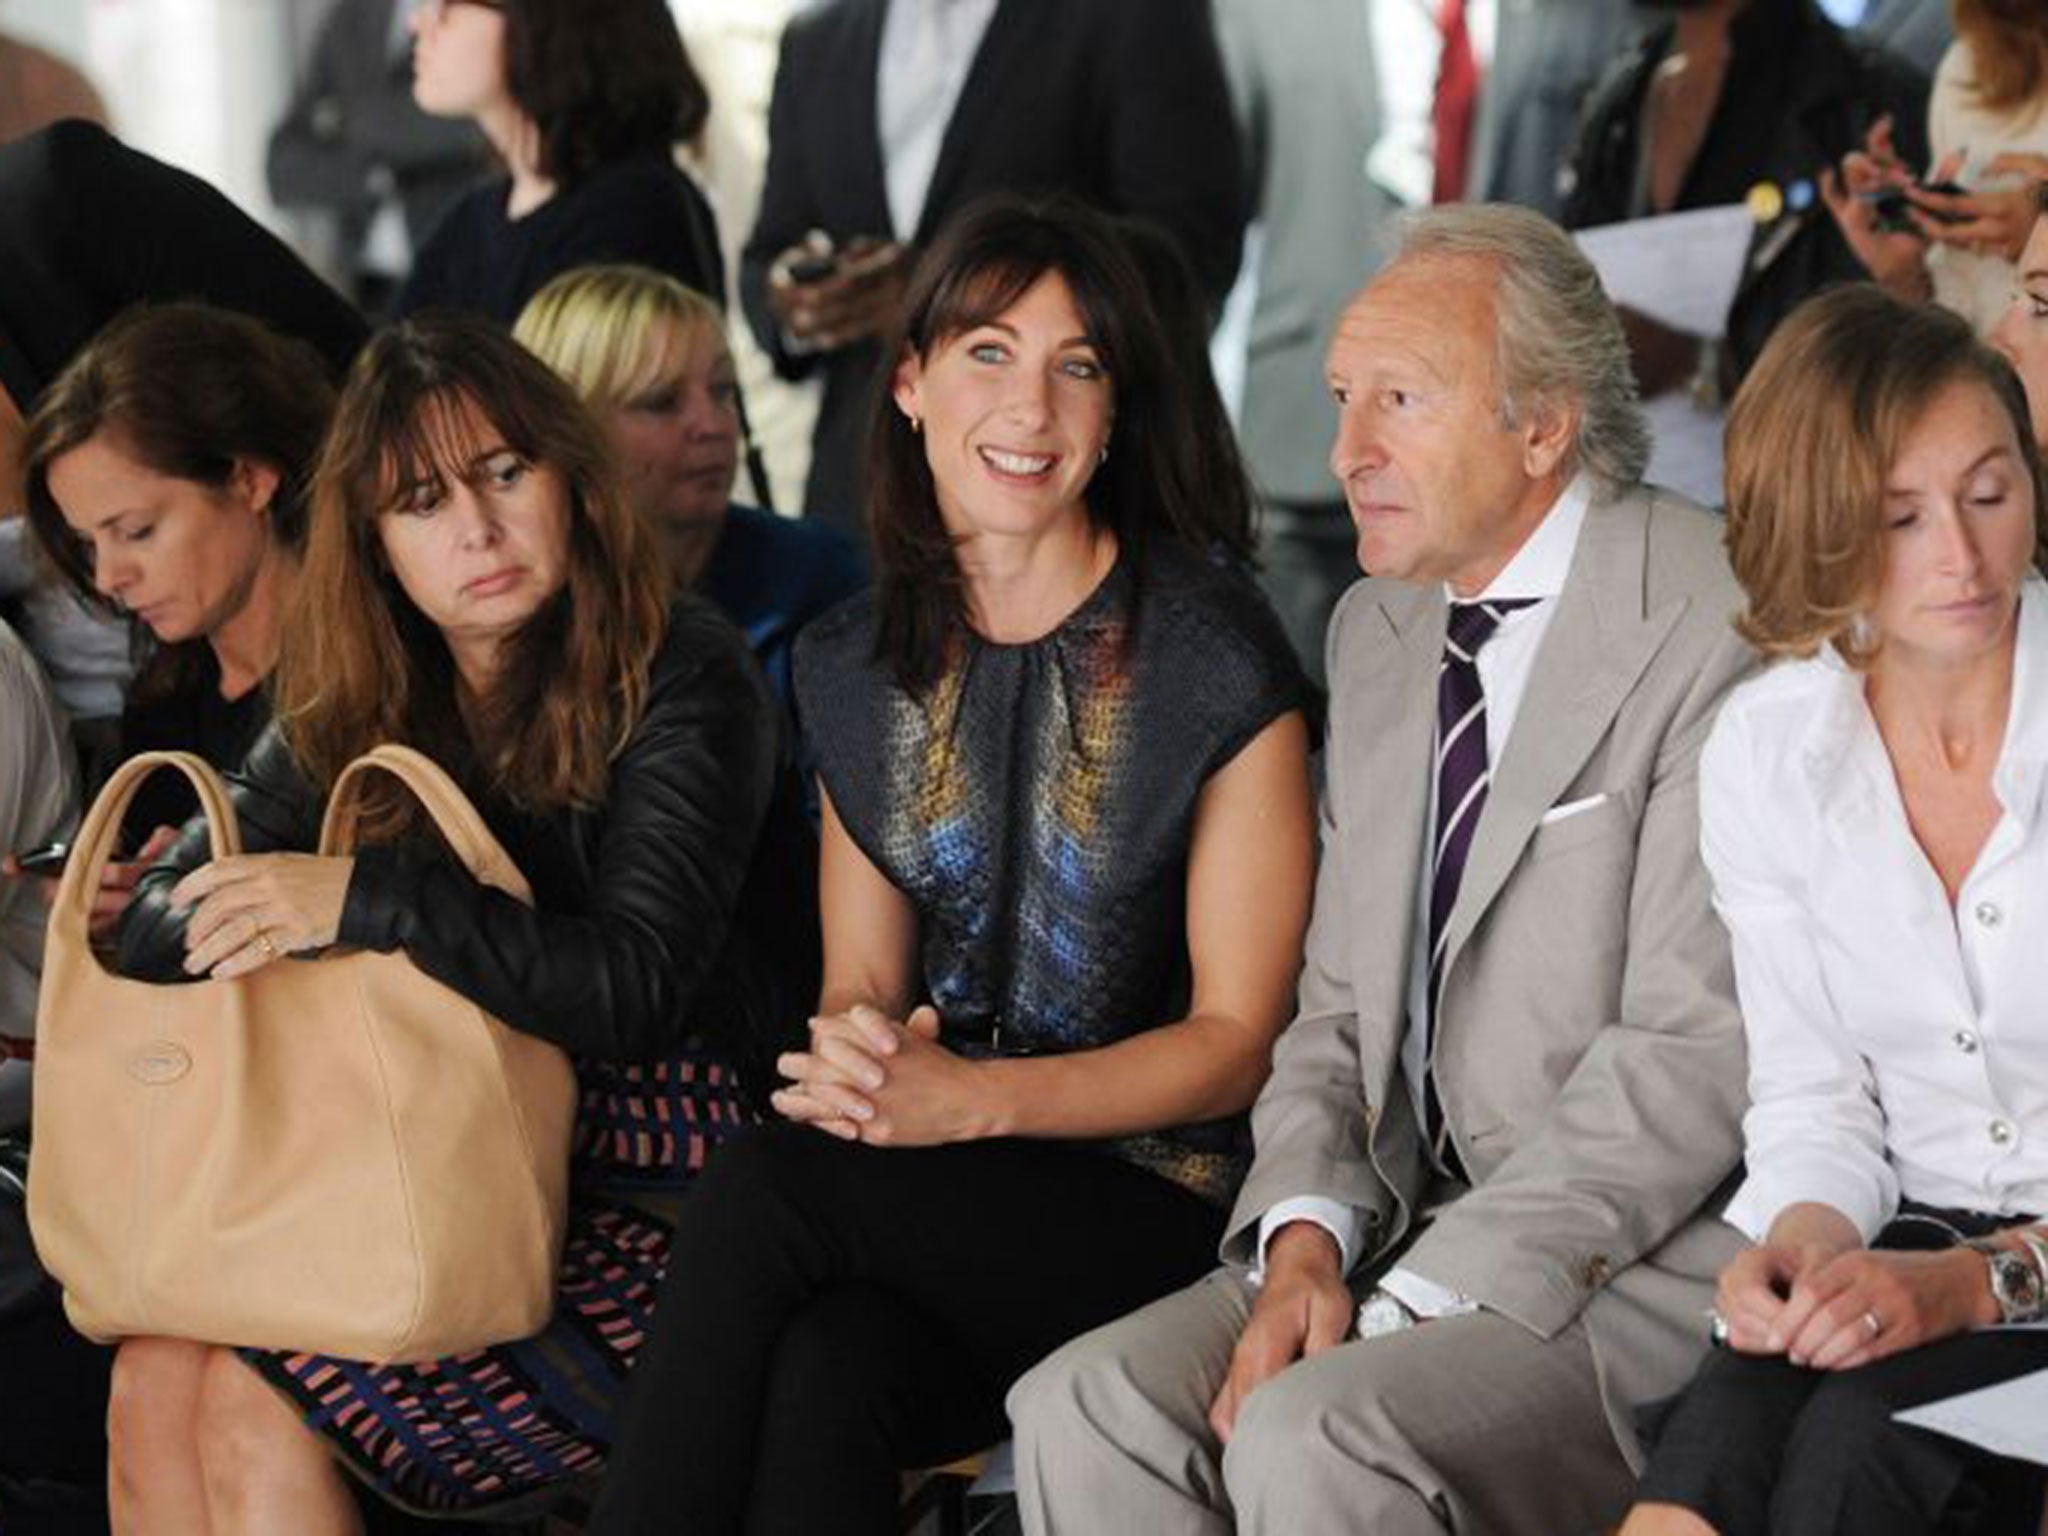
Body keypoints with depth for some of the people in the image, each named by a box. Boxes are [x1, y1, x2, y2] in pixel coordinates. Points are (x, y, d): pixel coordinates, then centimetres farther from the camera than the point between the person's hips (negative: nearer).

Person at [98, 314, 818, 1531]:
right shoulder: (357, 710, 8)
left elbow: (636, 988, -22)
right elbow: (164, 923, 7)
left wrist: (367, 901, -29)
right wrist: (247, 923, -17)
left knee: (258, 1402, -20)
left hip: (656, 1204, -6)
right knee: (155, 1375, -14)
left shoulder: (682, 680, -11)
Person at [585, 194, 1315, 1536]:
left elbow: (1236, 1039, -5)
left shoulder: (1214, 658, -6)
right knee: (822, 1377, -31)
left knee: (768, 1189, -28)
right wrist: (856, 1052, -11)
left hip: (1156, 1203, -4)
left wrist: (971, 1099, -19)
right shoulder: (858, 669, 11)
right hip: (938, 1208, 4)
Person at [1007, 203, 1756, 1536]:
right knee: (1090, 1408, -13)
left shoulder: (1714, 627, -12)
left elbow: (1696, 1057, -17)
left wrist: (1416, 1308, -18)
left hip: (1658, 1267, -7)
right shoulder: (1378, 630, 15)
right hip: (1417, 1229, 7)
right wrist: (1305, 1236, -4)